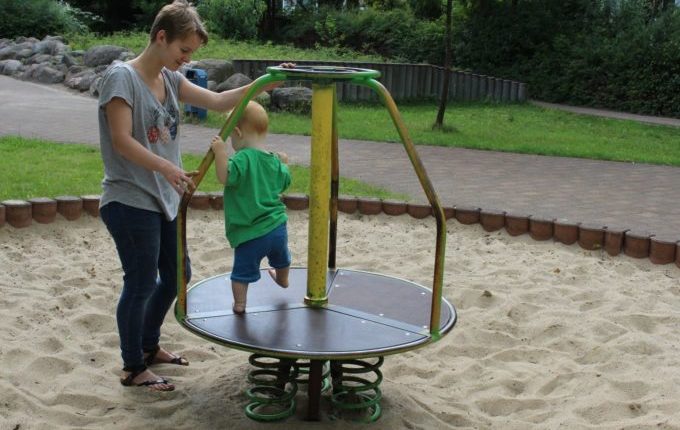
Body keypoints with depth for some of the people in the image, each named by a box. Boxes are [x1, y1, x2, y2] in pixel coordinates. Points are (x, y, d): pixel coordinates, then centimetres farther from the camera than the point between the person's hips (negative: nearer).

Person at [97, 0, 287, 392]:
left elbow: (216, 101, 7)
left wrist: (263, 84, -5)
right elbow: (121, 141, -21)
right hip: (131, 203, -9)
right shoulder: (122, 76, -14)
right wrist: (166, 167, -33)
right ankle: (133, 369, 20)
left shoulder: (170, 79, 8)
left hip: (164, 200, 9)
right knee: (141, 284, 2)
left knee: (176, 275, 18)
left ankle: (149, 346, 38)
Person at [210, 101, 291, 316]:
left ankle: (239, 304, 14)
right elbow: (284, 182, 20)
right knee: (281, 257, 35)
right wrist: (284, 164, 35)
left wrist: (221, 152, -34)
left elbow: (225, 177, -33)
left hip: (250, 233, -8)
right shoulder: (274, 161, 5)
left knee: (242, 270, 8)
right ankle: (282, 279, 60)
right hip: (278, 227, 8)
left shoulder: (243, 158, -20)